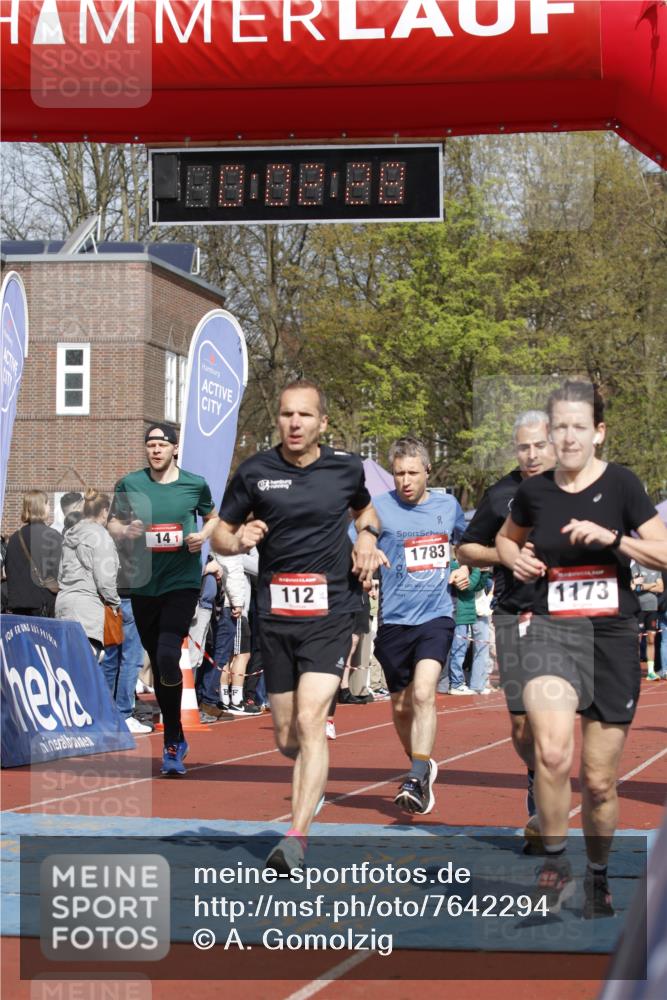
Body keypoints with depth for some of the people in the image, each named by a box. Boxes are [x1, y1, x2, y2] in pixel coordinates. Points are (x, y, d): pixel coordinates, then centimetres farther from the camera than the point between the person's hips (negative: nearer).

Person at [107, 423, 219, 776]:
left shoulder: (195, 484, 2)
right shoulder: (129, 484, 4)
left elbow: (213, 518, 18)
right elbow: (112, 523, 13)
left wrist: (204, 535, -3)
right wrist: (125, 530, -9)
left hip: (182, 582, -3)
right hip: (143, 584, 3)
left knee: (167, 657, -19)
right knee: (157, 662, 11)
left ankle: (172, 745, -4)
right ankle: (175, 739, 27)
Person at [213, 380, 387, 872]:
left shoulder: (346, 468, 2)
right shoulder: (255, 472, 0)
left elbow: (365, 508, 24)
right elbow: (219, 535, 8)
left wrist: (367, 535, 2)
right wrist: (239, 541, -14)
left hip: (330, 614, -2)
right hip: (276, 616, 2)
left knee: (309, 721, -18)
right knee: (287, 740, 9)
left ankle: (296, 837, -18)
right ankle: (314, 779, 44)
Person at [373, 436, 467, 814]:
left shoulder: (448, 506, 6)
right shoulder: (378, 507, -3)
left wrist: (465, 570, 8)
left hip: (436, 616, 0)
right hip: (394, 619, 0)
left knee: (423, 693, -20)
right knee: (401, 705, 11)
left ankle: (417, 780, -20)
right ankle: (423, 765, 36)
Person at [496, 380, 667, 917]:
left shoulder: (621, 484, -4)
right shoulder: (534, 491, 4)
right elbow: (506, 537, 24)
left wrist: (612, 538, -21)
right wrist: (514, 557, 2)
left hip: (614, 637, 0)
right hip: (551, 632, 1)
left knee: (599, 780, 7)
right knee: (553, 752, -27)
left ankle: (598, 876, 32)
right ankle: (556, 863, -8)